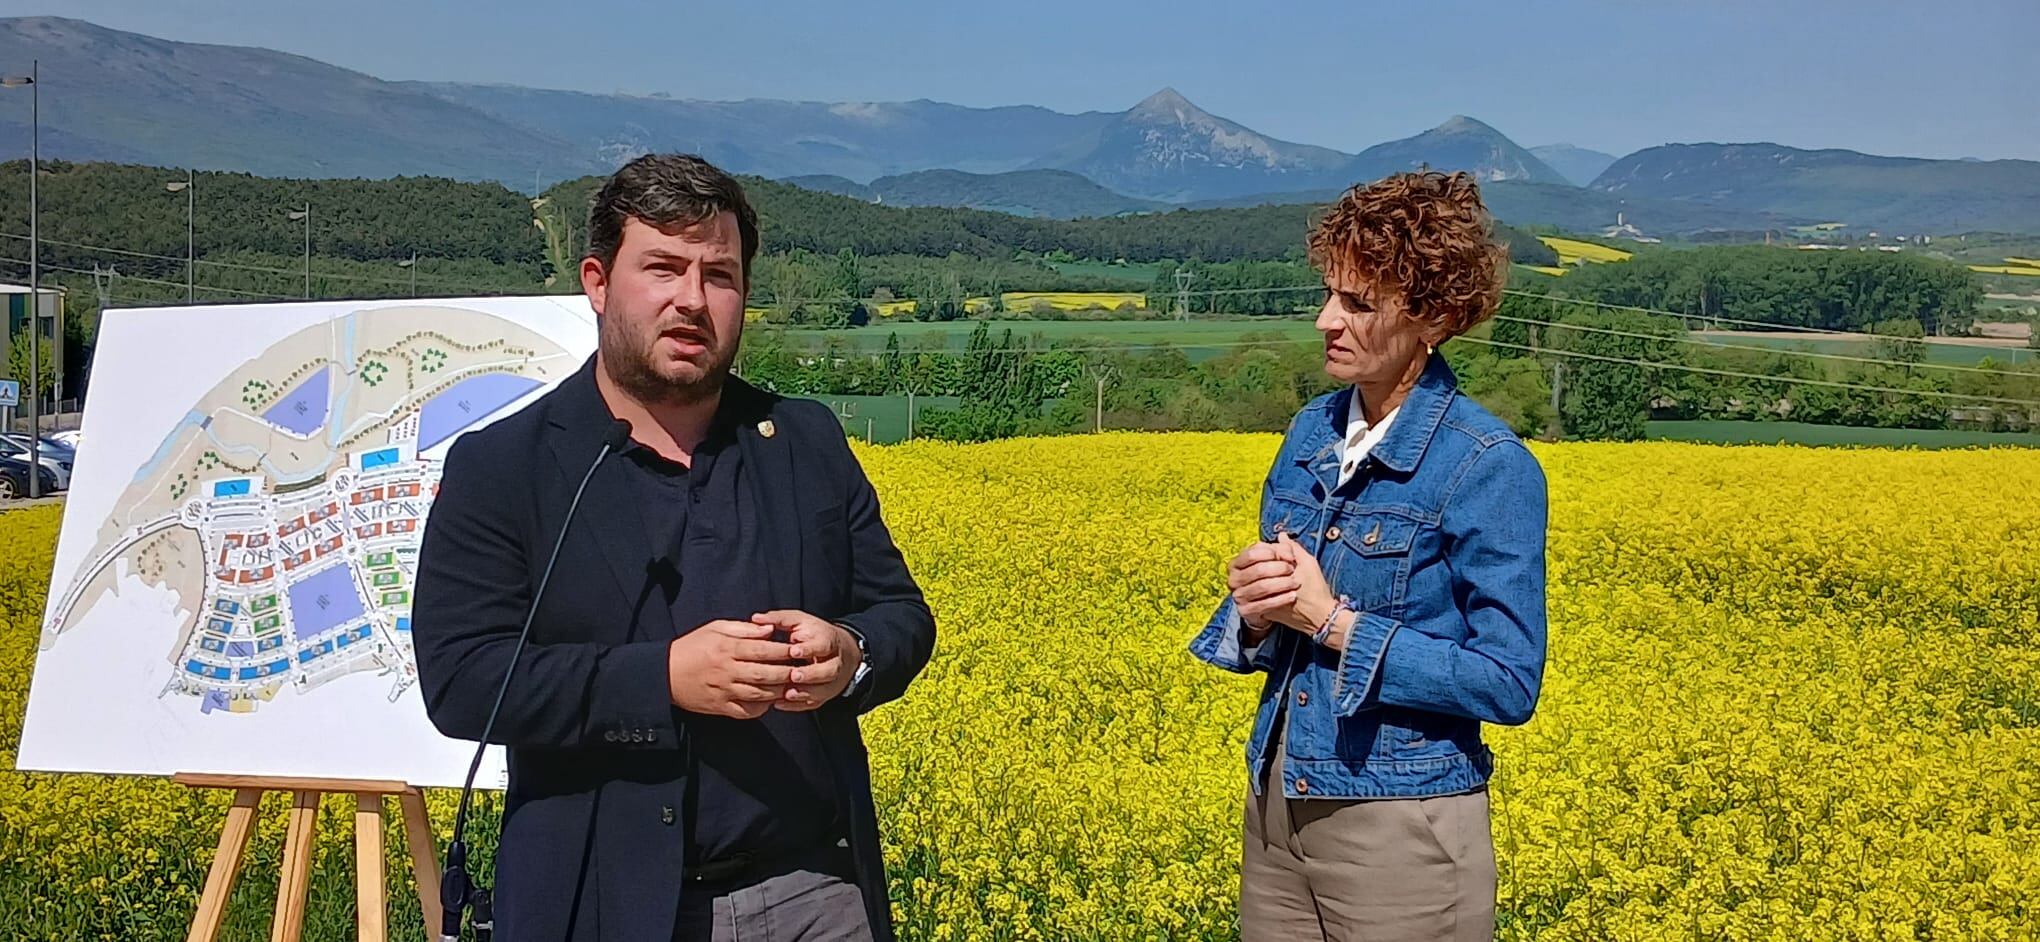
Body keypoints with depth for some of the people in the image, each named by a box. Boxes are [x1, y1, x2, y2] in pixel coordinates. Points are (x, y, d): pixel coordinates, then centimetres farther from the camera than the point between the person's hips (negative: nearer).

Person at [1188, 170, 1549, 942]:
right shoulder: (1313, 431, 4)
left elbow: (1509, 684, -16)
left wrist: (1331, 618, -20)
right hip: (1277, 808, 6)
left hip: (1401, 831, -6)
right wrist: (1256, 612, -12)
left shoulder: (1489, 468, -15)